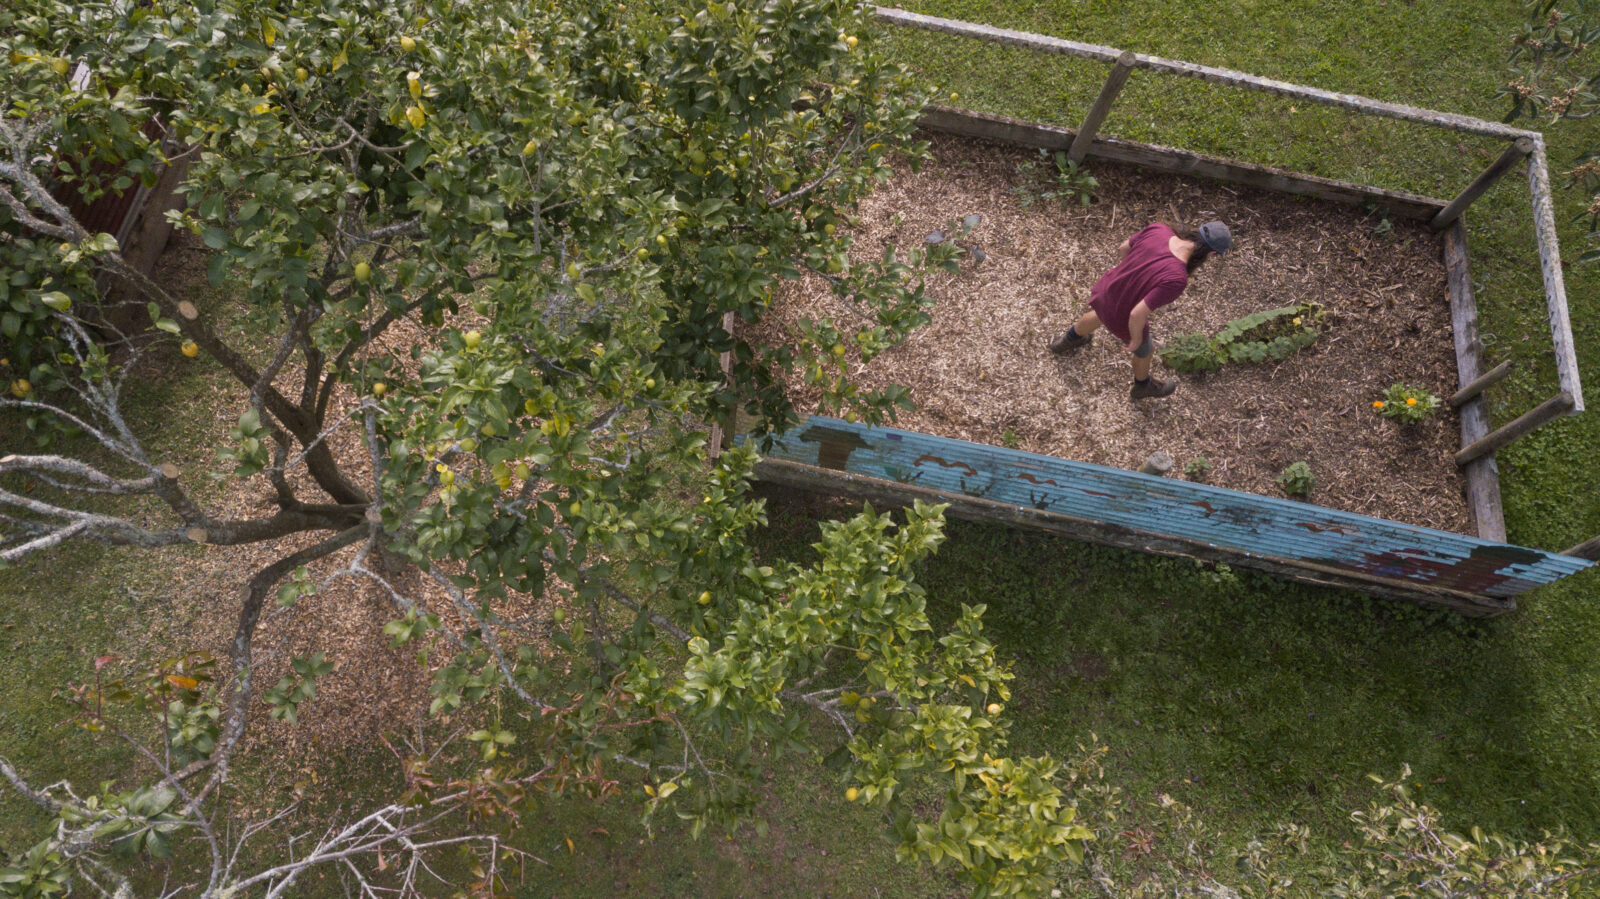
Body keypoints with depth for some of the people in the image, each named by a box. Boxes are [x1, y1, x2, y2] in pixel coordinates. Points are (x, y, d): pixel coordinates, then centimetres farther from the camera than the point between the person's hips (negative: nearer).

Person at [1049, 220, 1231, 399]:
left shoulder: (1159, 229, -22)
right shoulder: (1176, 280, -38)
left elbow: (1124, 247, -4)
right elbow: (1137, 314, -34)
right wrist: (1136, 339, -13)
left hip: (1106, 291, 4)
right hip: (1124, 319, -4)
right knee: (1144, 350, 29)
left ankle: (1067, 342, 66)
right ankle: (1142, 386, 61)